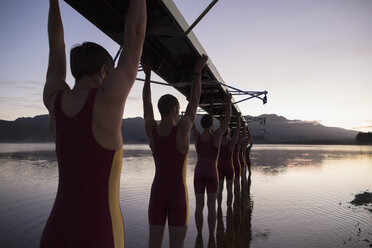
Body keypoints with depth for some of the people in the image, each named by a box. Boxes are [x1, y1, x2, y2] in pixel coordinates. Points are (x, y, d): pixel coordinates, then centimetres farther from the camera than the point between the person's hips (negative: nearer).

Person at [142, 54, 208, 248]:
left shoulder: (151, 130, -5)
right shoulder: (182, 129, -14)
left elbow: (146, 103, 10)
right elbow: (194, 101, -1)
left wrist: (148, 75, 20)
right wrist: (197, 72, 8)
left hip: (157, 193, 4)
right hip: (178, 193, -3)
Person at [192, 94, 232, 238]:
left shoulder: (196, 136, -2)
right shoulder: (216, 135, -7)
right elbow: (227, 119, -1)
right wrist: (228, 102, 8)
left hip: (198, 173, 2)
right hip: (211, 174, -2)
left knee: (199, 206, 8)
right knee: (211, 206, 5)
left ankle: (199, 235, 15)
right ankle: (211, 236, 9)